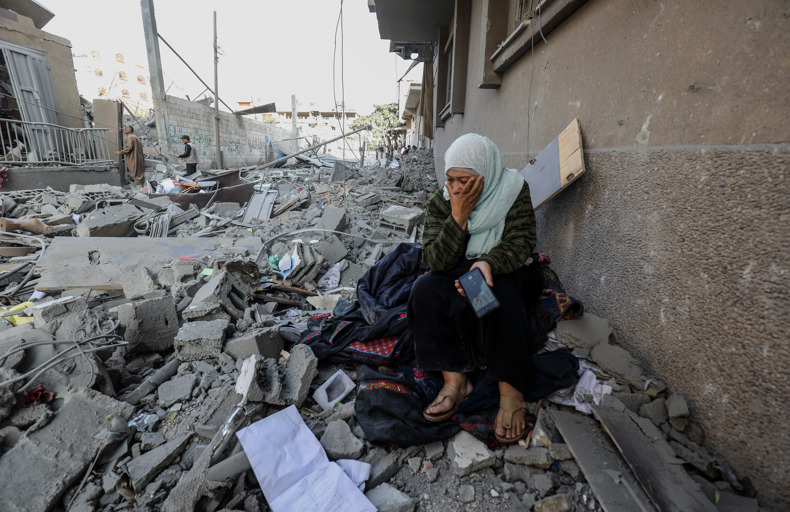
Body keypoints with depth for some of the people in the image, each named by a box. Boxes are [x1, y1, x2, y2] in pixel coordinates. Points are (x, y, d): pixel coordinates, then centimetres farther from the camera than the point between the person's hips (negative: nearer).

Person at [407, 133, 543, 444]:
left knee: (497, 293, -36)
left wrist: (488, 263, -39)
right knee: (425, 289, -26)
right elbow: (436, 261, -16)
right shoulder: (440, 203, -7)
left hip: (506, 274, -2)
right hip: (457, 275, 3)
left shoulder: (514, 191, -10)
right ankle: (455, 380, -23)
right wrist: (458, 217, -27)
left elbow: (519, 244, -18)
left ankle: (511, 390, -23)